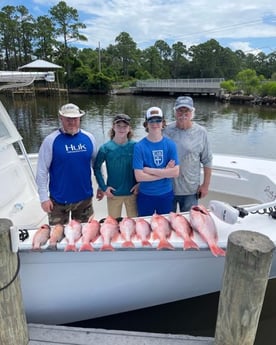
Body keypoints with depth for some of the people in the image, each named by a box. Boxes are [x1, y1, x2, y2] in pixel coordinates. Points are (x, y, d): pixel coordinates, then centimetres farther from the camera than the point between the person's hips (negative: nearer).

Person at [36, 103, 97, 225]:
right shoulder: (50, 140, -11)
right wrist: (44, 198, -11)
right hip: (59, 199, -3)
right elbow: (42, 171, -9)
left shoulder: (89, 138, -1)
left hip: (85, 197, 3)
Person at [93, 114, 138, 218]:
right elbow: (96, 168, -1)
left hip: (132, 192, 1)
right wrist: (103, 187, -7)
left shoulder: (135, 146, -6)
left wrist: (140, 183, -6)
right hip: (113, 193, 0)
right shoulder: (106, 147, -8)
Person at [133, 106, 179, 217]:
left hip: (166, 195, 2)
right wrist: (165, 172, -15)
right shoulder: (139, 146, -12)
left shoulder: (170, 144, -5)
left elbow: (175, 172, -13)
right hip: (145, 196, -2)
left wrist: (150, 170, -18)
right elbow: (139, 176, -18)